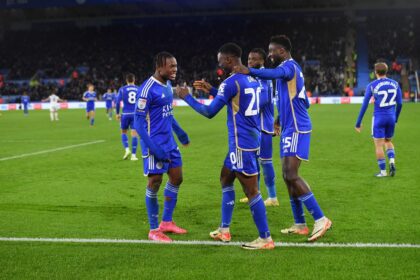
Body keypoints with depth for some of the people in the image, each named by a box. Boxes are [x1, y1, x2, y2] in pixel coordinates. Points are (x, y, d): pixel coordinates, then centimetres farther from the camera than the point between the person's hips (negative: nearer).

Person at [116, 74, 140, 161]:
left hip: (126, 114, 0)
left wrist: (117, 113, 6)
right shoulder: (139, 89, 5)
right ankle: (133, 155, -1)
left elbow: (118, 102, -3)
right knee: (134, 134, 1)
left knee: (123, 132, 17)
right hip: (136, 114, 1)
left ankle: (127, 149, -1)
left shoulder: (122, 89, 1)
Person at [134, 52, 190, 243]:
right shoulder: (147, 89, -19)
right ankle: (154, 230, 9)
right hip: (155, 144, -9)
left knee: (176, 178, 11)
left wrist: (179, 131, 26)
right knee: (154, 183, -3)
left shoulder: (168, 85, 8)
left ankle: (167, 222, 24)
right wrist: (153, 148, -25)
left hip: (169, 142, 9)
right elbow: (138, 122, -20)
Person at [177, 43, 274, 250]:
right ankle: (224, 230, 24)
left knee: (251, 190, -5)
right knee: (225, 179, 20)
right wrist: (213, 91, 30)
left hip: (241, 144, -10)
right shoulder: (253, 80, 11)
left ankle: (265, 239, -1)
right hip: (252, 140, 10)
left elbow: (209, 112, -11)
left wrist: (187, 97, 0)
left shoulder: (231, 82, -15)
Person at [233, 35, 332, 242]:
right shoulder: (291, 68, 20)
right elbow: (304, 102, 27)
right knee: (288, 176, 11)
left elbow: (275, 74, -37)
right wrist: (281, 118, 29)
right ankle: (300, 225, 17)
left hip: (295, 129, -10)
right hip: (291, 128, 10)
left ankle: (321, 220, -12)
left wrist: (249, 71, -50)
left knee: (291, 175, -14)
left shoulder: (289, 66, -11)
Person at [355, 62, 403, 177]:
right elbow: (399, 103, 5)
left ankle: (383, 171, 6)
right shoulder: (395, 84, 2)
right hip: (391, 118, 4)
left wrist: (358, 123, -1)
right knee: (388, 141, 22)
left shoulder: (372, 86, -8)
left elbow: (364, 105, -7)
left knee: (379, 145, 5)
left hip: (379, 118, -4)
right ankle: (392, 162, 0)